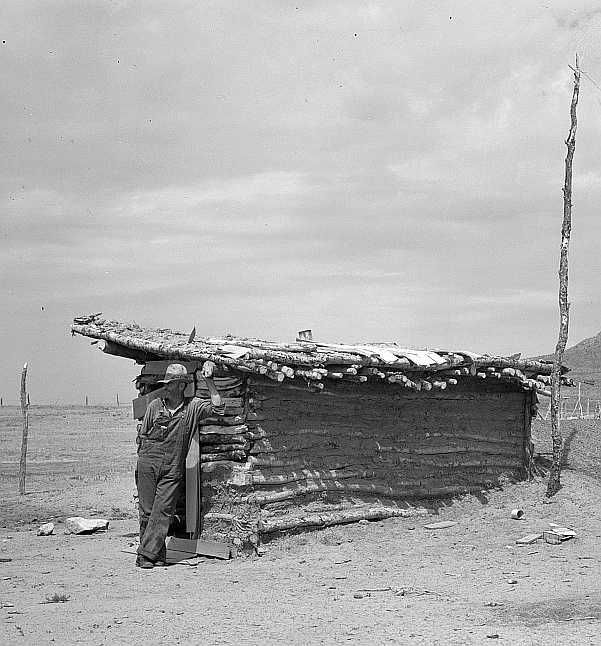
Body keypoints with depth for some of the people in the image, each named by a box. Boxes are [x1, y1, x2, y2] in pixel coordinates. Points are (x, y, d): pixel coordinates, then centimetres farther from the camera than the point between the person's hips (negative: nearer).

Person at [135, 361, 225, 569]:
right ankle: (158, 553, 8)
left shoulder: (192, 406, 4)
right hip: (148, 465, 1)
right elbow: (142, 436, 12)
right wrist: (141, 461, 8)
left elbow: (218, 408, -7)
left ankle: (146, 554, -7)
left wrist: (209, 381, -10)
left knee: (163, 511, -7)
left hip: (173, 470, -1)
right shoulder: (155, 405, 6)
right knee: (147, 510, -1)